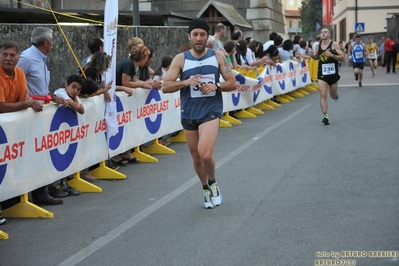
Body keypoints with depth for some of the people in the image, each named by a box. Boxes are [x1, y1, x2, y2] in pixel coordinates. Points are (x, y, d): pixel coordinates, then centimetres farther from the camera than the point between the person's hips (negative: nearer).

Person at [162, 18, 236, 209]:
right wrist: (185, 82, -23)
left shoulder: (217, 56, 0)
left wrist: (216, 87, -16)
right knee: (196, 158, 12)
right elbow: (165, 87, -7)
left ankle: (213, 183, 9)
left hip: (211, 111, -2)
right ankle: (206, 190, 38)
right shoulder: (180, 59, -1)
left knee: (205, 154, -21)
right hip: (188, 114, 2)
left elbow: (232, 83, 3)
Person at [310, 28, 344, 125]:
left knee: (333, 96, 14)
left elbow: (342, 57, -10)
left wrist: (332, 55, -25)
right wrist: (312, 55, -1)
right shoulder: (318, 46, 4)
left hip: (333, 73, -1)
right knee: (323, 95, -13)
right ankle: (325, 116, -14)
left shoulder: (334, 44, -7)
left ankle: (336, 95, 52)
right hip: (322, 74, 1)